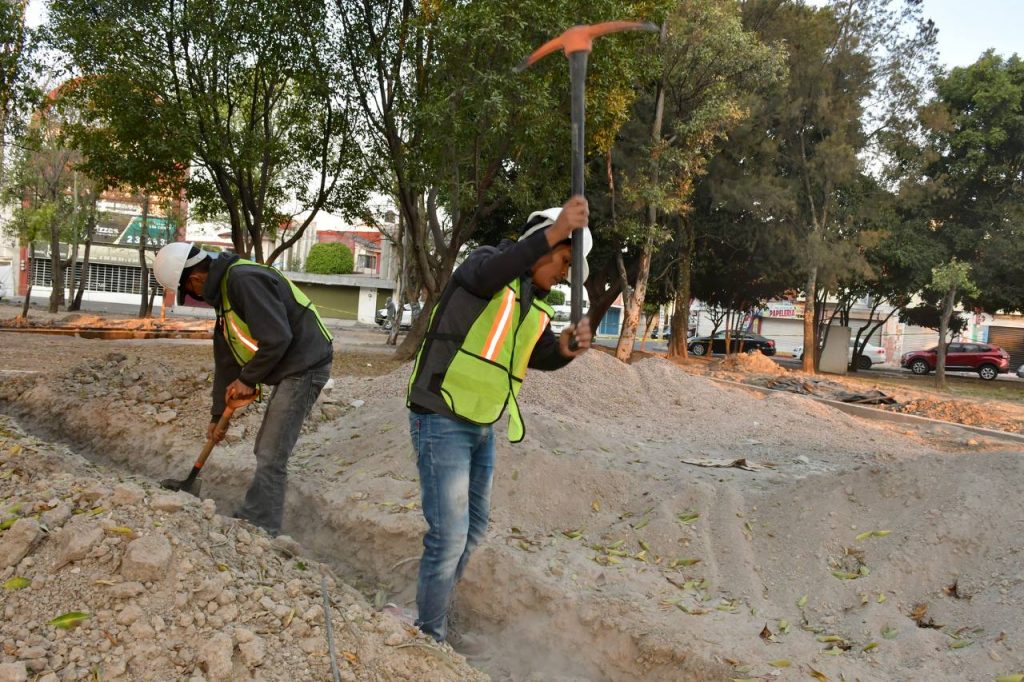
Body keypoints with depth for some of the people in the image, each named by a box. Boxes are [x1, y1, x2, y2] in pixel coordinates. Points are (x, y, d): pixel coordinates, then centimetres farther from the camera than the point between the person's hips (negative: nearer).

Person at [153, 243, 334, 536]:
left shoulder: (244, 280, -19)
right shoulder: (223, 290, 15)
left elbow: (277, 338, -26)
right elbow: (226, 357, 19)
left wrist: (248, 379, -11)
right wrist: (218, 413, 22)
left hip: (305, 367, -11)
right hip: (290, 370, 11)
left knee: (271, 458, -6)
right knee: (266, 452, 18)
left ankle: (259, 530, 4)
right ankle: (253, 520, 30)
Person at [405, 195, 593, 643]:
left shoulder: (537, 310, 14)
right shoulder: (487, 262, -10)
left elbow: (540, 356, 4)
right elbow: (488, 273, -34)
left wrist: (567, 348, -19)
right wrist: (553, 234, -44)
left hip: (482, 427, 9)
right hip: (441, 421, -9)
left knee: (473, 528, 18)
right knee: (449, 534, -9)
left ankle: (435, 615, 36)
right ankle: (430, 638, 8)